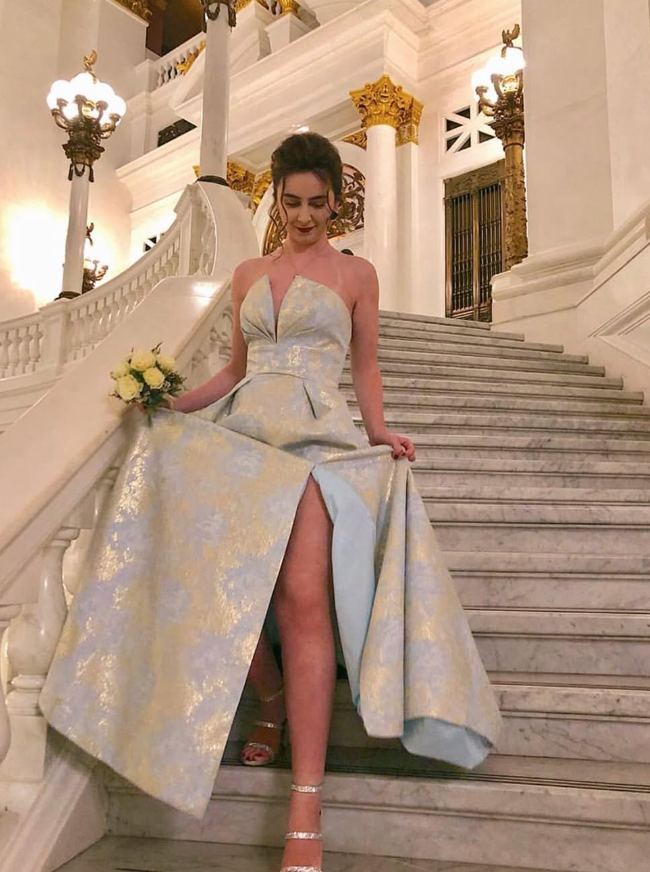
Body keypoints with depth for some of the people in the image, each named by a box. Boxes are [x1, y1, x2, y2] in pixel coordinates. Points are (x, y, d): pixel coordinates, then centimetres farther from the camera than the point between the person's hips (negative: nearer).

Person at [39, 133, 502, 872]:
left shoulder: (356, 274, 12)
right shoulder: (248, 275, 20)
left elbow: (365, 369, 13)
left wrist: (380, 435, -3)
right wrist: (174, 403, 8)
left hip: (316, 442, -4)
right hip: (240, 435, 4)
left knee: (303, 600, -20)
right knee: (224, 586, -12)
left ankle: (305, 811, -18)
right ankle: (273, 704, 19)